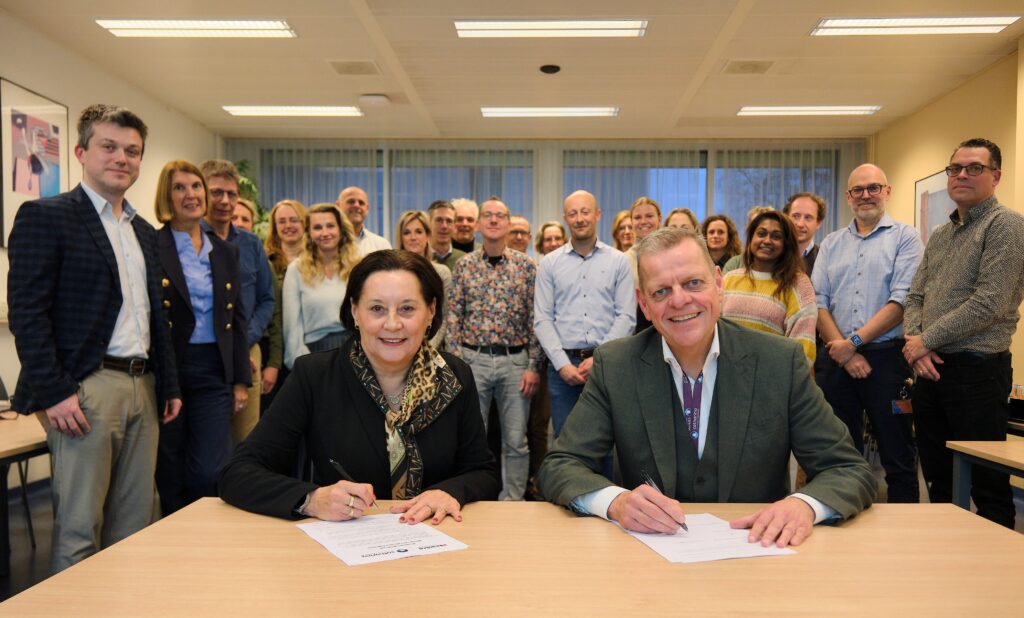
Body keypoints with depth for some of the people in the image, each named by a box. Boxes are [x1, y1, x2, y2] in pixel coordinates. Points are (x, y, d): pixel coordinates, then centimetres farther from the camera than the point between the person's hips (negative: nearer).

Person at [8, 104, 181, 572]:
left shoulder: (145, 232, 17)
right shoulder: (45, 216, -4)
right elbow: (26, 313, -11)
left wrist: (168, 385, 15)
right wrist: (55, 392, -16)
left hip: (142, 388, 7)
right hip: (85, 390, -7)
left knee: (135, 524, 12)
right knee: (78, 529, 1)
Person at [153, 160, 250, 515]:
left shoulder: (226, 252, 11)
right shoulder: (151, 246, -3)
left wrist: (241, 380, 9)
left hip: (213, 371, 3)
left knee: (210, 474, 0)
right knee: (170, 475, 7)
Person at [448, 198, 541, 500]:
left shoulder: (526, 265, 2)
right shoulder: (464, 265, 4)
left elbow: (535, 319, 1)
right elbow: (454, 317, 4)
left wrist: (533, 367, -3)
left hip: (515, 362, 0)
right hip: (473, 360, 1)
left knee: (516, 442, 7)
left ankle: (513, 504, 21)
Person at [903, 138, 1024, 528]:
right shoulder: (939, 236, 16)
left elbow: (989, 303, -18)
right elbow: (914, 298, 12)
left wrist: (926, 341, -12)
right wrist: (915, 343, -6)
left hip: (977, 369, -7)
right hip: (931, 369, 7)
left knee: (987, 484, 2)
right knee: (937, 479, 16)